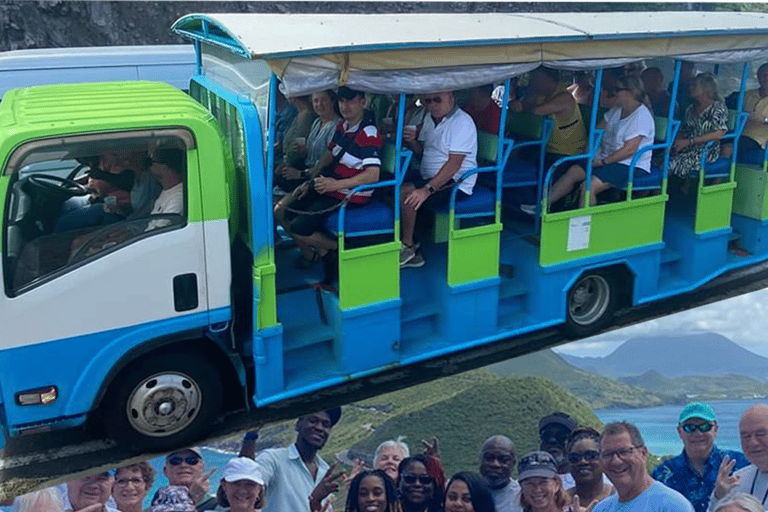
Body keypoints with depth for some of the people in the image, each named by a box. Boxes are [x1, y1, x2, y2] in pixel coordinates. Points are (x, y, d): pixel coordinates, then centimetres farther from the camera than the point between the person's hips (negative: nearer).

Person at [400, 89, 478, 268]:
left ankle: (408, 246, -8)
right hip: (427, 176, 9)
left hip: (455, 184, -9)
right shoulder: (430, 118, 12)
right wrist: (412, 141, -3)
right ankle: (412, 253, -4)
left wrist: (428, 189, -32)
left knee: (405, 194, -26)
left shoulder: (462, 122, -17)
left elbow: (454, 164, -24)